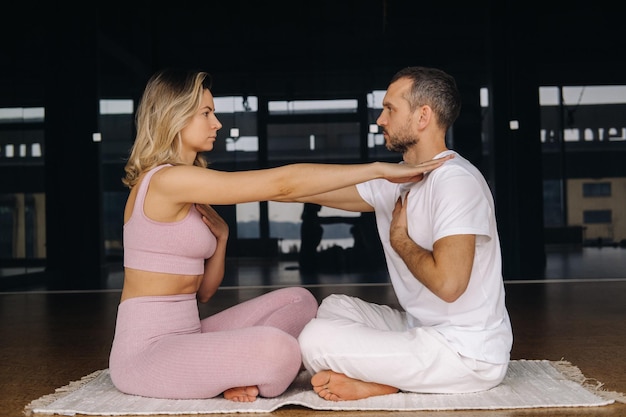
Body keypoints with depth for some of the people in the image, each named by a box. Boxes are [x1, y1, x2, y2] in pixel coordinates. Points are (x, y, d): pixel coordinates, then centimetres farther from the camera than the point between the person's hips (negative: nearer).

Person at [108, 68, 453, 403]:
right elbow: (282, 183, -22)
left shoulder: (188, 191, 14)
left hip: (186, 335, 10)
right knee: (276, 349, -32)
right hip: (146, 350, -10)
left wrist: (220, 236, -2)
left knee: (298, 301, 8)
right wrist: (379, 169, -18)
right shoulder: (166, 180, -17)